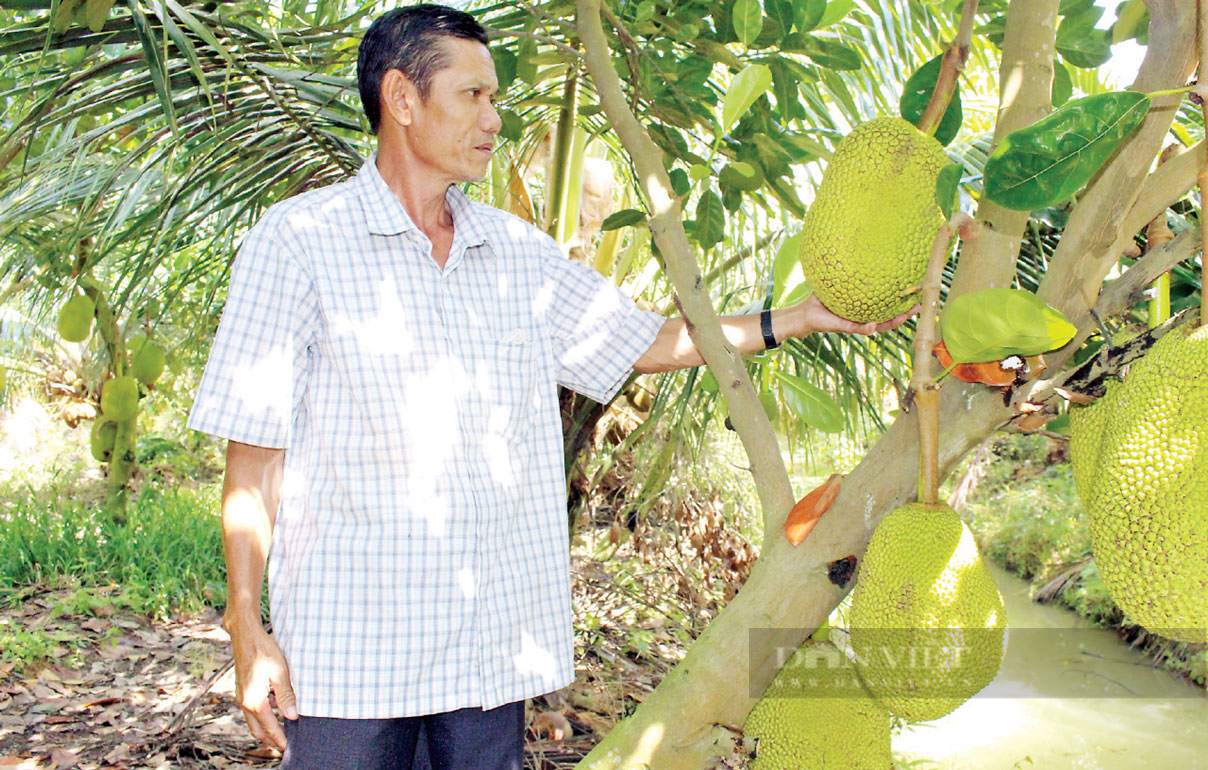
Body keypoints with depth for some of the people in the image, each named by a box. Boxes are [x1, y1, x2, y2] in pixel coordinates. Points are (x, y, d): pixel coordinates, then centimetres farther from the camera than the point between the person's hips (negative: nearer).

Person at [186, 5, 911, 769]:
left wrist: (802, 317, 9)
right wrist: (247, 630, -8)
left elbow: (644, 341, 15)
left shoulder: (518, 249, 9)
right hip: (350, 641, -4)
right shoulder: (297, 240, -5)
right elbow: (254, 450, -5)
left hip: (495, 639, 4)